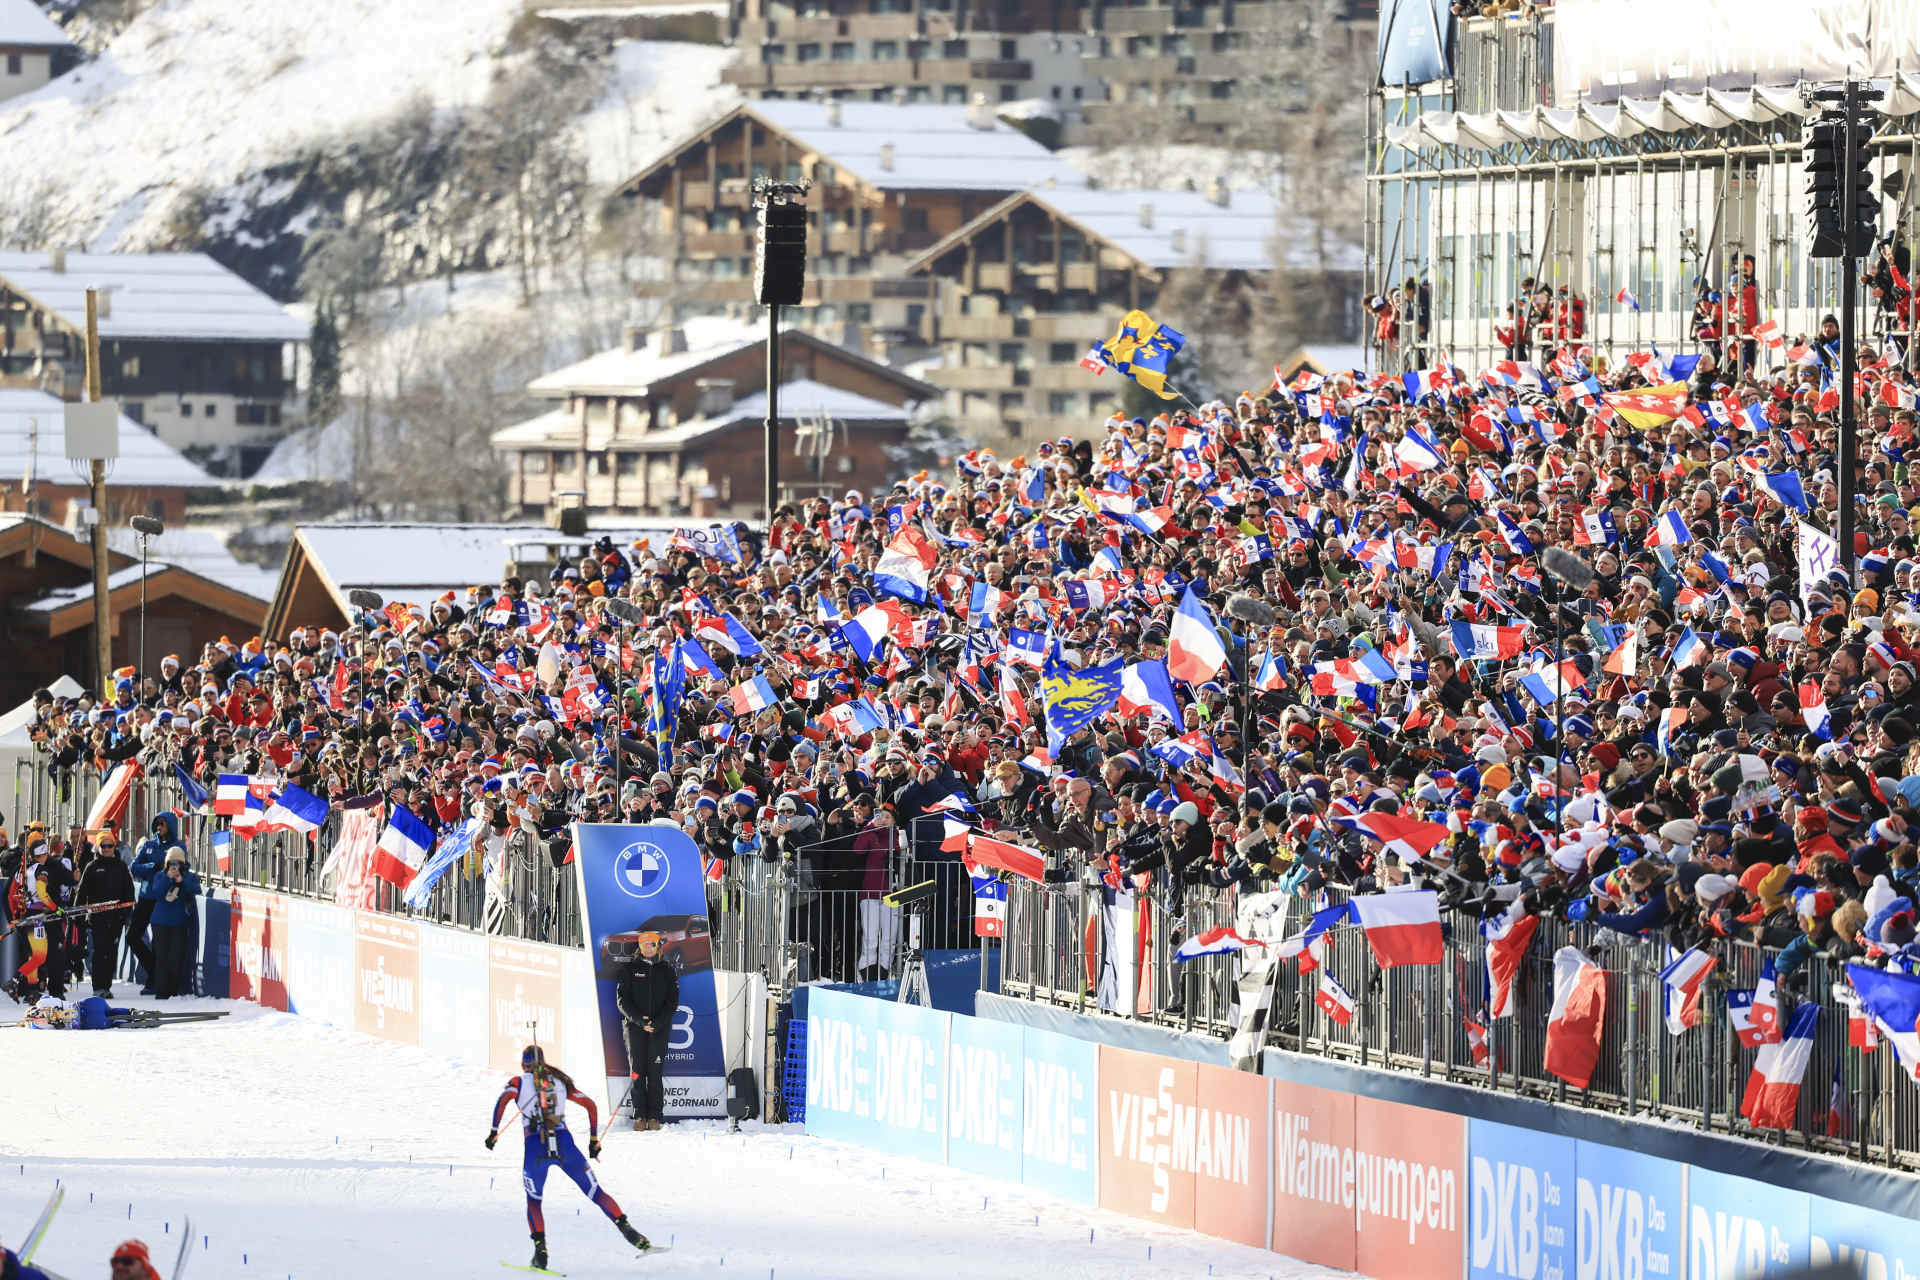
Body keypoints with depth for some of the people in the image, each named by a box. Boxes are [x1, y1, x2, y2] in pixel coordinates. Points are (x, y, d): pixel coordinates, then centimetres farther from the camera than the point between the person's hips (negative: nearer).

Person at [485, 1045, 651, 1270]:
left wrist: (494, 1132, -5)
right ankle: (627, 1229, -13)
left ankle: (540, 1249, -1)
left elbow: (502, 1100, -9)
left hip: (535, 1147, -2)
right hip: (564, 1143, 2)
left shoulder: (519, 1082, 11)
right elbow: (590, 1105, 18)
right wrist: (594, 1139, 23)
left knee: (533, 1201, 17)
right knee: (595, 1192, 5)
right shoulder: (560, 1082, 20)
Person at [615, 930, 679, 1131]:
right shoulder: (631, 970, 9)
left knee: (656, 1071, -5)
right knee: (637, 1070, -3)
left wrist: (658, 1022, -10)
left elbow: (672, 1001, 5)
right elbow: (622, 999, 3)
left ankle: (655, 1116, -3)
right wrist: (638, 1019, -12)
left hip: (659, 1027, 0)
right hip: (635, 1025, 0)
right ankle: (640, 1116, 0)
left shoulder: (667, 971, 9)